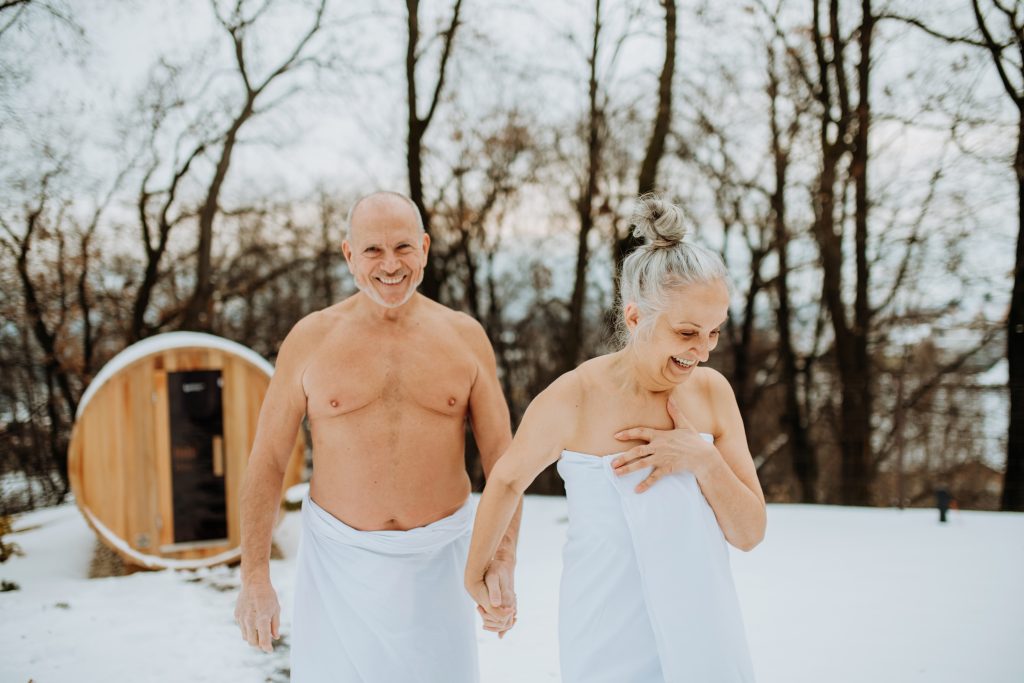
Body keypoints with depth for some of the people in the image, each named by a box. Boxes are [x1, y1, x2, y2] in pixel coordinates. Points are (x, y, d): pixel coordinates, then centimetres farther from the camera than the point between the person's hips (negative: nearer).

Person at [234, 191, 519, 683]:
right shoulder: (310, 338, -3)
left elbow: (501, 458, -1)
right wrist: (254, 579, -3)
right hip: (338, 562, -1)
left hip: (436, 562, 1)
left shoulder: (465, 337, -1)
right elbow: (267, 461, 1)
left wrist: (503, 563, -14)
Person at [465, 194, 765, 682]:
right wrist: (476, 571, 13)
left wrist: (704, 459, -19)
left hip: (704, 628, 4)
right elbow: (506, 481, 1)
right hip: (612, 642, -3)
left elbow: (750, 533, -2)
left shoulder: (712, 392, -6)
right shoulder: (572, 400, -17)